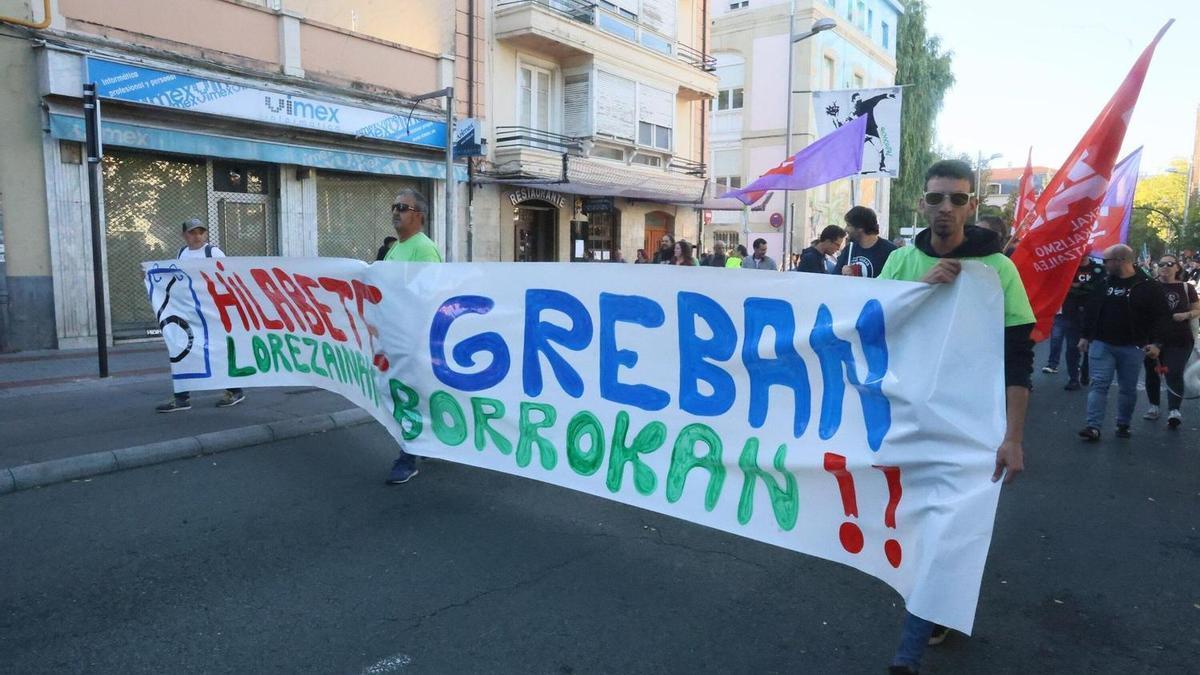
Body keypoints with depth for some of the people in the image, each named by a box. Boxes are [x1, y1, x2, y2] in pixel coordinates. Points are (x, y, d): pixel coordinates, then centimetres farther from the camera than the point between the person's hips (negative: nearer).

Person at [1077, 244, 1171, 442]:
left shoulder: (1148, 286, -5)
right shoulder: (1103, 283, 4)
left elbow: (1161, 316, -4)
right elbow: (1091, 311, 11)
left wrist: (1156, 342, -12)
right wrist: (1085, 336, 9)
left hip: (1132, 347, -1)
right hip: (1101, 344, 2)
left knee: (1128, 388, 8)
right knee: (1098, 384, -5)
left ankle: (1123, 425, 23)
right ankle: (1094, 426, -9)